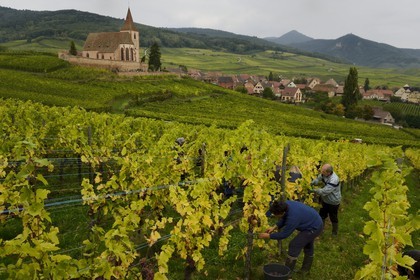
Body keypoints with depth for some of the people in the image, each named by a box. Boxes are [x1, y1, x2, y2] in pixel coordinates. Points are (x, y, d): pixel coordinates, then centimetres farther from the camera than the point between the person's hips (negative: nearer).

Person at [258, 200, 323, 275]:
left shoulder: (292, 217, -38)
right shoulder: (286, 204, -16)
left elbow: (284, 234, -25)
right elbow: (284, 218, 3)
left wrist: (268, 236, -17)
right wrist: (274, 227, -6)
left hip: (313, 229, -9)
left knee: (294, 245, -8)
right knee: (308, 247, 25)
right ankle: (305, 269, 44)